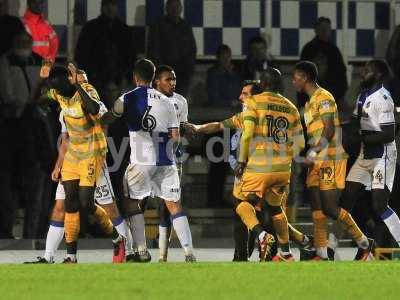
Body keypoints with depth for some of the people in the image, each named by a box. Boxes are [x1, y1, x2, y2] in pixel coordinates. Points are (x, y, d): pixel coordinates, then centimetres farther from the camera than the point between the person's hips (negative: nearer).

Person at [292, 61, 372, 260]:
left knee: (330, 208, -11)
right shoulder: (310, 103, 20)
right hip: (317, 162, 10)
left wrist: (313, 153, -26)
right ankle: (321, 254, 3)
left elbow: (329, 131, -20)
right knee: (317, 208, 3)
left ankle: (364, 243, 2)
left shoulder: (324, 98, -11)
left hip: (330, 159, -10)